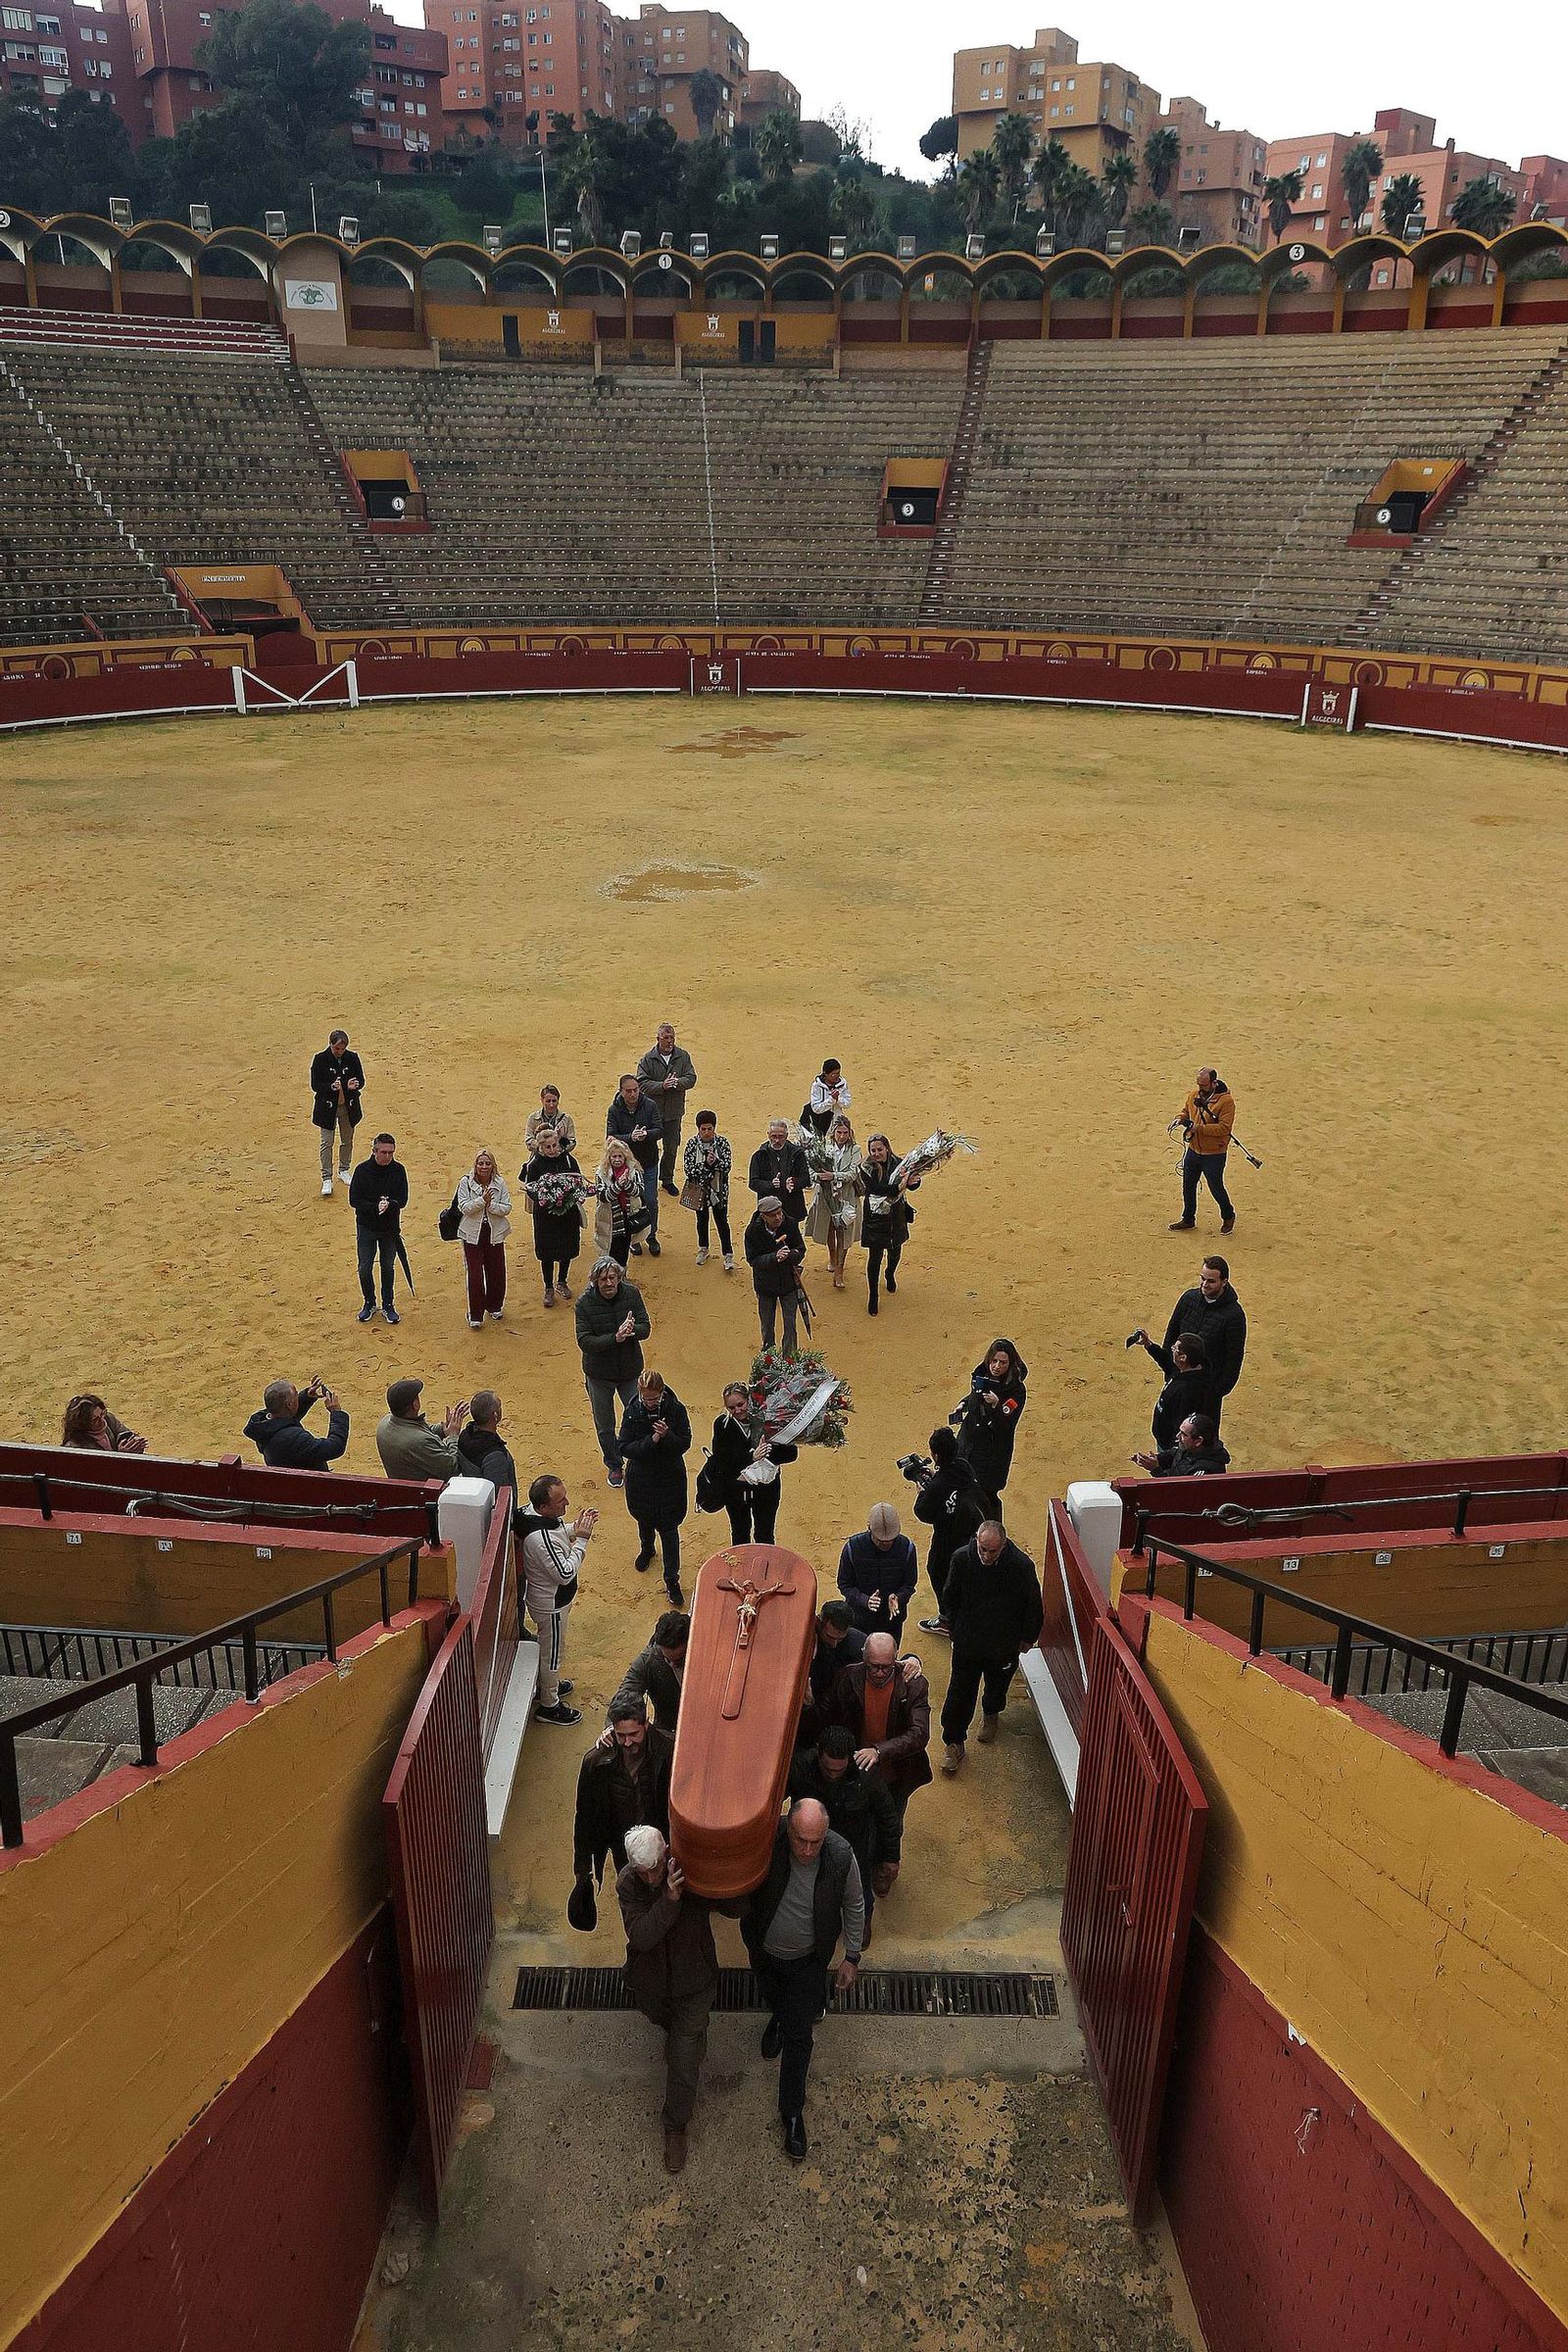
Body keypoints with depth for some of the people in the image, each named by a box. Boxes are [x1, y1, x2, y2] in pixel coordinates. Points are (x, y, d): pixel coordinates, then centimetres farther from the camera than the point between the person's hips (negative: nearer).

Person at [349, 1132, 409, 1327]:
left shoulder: (398, 1170, -8)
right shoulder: (362, 1169, -12)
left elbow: (403, 1200, -7)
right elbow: (354, 1200, -11)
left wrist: (389, 1205, -28)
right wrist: (375, 1207, -24)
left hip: (390, 1228, 1)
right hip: (366, 1228, -1)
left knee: (388, 1267, 12)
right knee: (364, 1269, 2)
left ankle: (388, 1305, 27)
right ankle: (369, 1303, 24)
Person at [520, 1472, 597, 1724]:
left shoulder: (536, 1513, -12)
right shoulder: (541, 1538, -40)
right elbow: (566, 1574, -32)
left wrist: (574, 1529, -7)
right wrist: (581, 1540, -27)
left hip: (549, 1597, 9)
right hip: (550, 1604, -9)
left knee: (550, 1648, 30)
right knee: (552, 1652, 14)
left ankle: (547, 1685, 52)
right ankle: (549, 1706, 34)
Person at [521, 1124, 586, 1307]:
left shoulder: (568, 1159, -4)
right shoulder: (534, 1165, -9)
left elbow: (579, 1182, 3)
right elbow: (530, 1189, -9)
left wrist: (572, 1193, -18)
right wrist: (544, 1199, -28)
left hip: (568, 1213, 2)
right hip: (545, 1215, -2)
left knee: (567, 1249, 14)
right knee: (547, 1252, 7)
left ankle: (561, 1282, 35)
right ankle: (549, 1288, 22)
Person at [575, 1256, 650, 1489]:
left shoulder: (631, 1293, -13)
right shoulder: (585, 1303, -19)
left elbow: (645, 1328, -12)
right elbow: (585, 1342, -24)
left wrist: (631, 1330, -35)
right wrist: (616, 1338, -36)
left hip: (631, 1370, 1)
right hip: (599, 1375, -1)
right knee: (604, 1426, 16)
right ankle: (614, 1466, 41)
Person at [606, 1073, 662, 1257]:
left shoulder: (650, 1106, -9)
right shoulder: (614, 1110, -10)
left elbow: (660, 1131, -12)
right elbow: (611, 1137, -15)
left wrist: (646, 1134, -33)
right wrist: (630, 1137, -32)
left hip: (649, 1163, 0)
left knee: (651, 1201, 7)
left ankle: (651, 1236, 26)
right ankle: (633, 1238, 27)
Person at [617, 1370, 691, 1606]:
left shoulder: (676, 1410, -18)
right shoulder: (632, 1412, -15)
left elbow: (684, 1445, -13)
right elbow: (624, 1449, -16)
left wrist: (667, 1436, -33)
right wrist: (651, 1441, -30)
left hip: (670, 1478, -2)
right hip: (641, 1478, 2)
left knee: (669, 1527, 3)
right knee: (644, 1519, 25)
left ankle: (672, 1580, 13)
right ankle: (647, 1550, 56)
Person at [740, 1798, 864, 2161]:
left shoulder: (841, 1855, -32)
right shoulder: (766, 1842, -37)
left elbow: (854, 1905, -12)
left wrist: (852, 1957, -5)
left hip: (808, 1958, -1)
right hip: (764, 1949, 1)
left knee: (798, 2035, 10)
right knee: (773, 1997, 31)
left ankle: (792, 2111, 33)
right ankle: (778, 2018, 66)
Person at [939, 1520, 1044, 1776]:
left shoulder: (1021, 1566, -27)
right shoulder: (962, 1558, -23)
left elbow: (1033, 1607, -8)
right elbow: (951, 1598, -3)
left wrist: (1027, 1637, 3)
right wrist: (956, 1629, 7)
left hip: (1004, 1645, 1)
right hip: (967, 1642, 0)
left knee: (998, 1685, 26)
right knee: (960, 1694, 6)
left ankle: (991, 1715, 56)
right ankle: (953, 1743, 24)